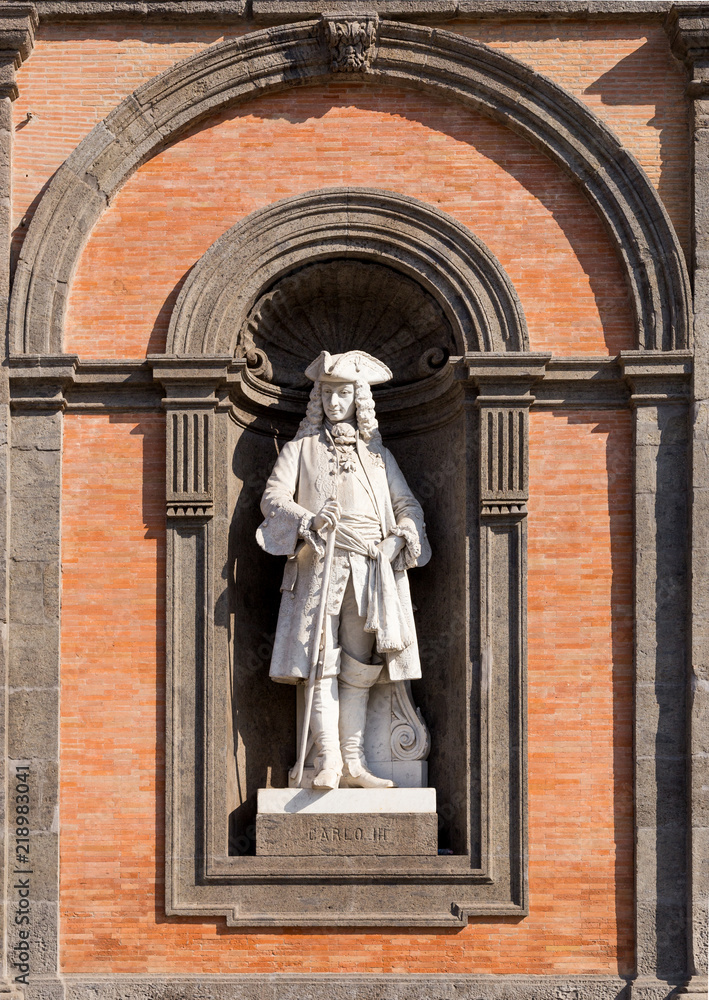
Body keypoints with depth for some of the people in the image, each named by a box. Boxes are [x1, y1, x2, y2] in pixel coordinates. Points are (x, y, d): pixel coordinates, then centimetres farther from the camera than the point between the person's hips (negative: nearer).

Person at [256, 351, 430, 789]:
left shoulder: (377, 454, 20)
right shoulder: (301, 448, 14)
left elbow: (408, 505, 19)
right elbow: (273, 498, 3)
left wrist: (403, 535, -3)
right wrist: (309, 519, -17)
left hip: (369, 569, 2)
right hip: (319, 565, -2)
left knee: (358, 669, 1)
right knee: (323, 663, -11)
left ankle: (354, 763, 3)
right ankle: (328, 761, -12)